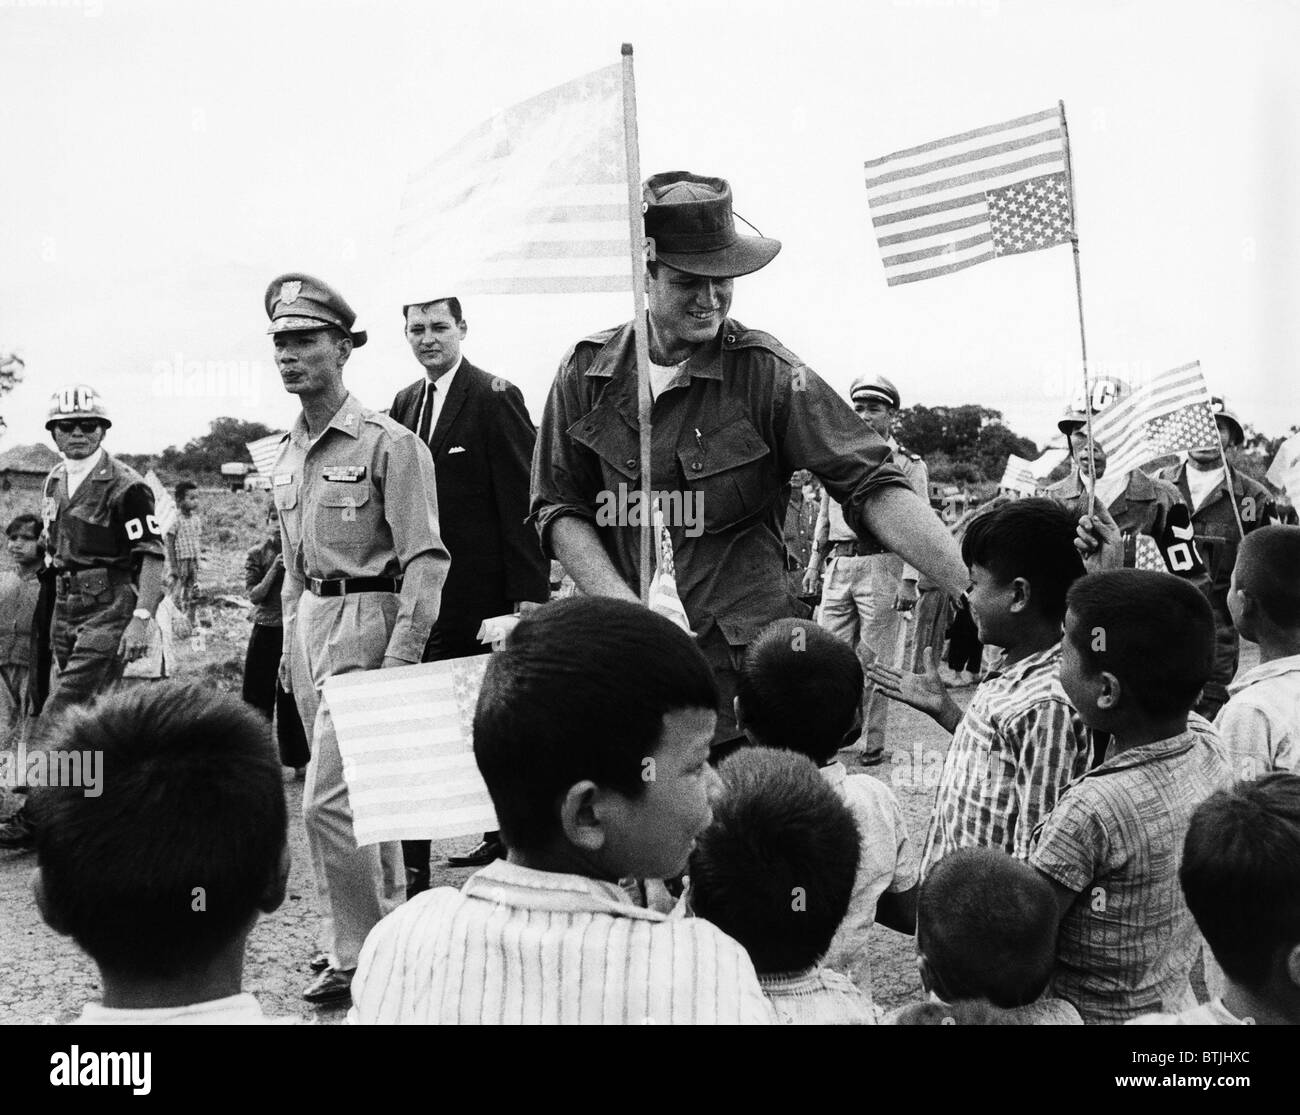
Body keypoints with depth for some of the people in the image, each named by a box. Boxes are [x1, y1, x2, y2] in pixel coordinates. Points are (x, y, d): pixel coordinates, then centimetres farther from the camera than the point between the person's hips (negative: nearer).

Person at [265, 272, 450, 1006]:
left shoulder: (389, 443, -11)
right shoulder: (288, 456, 13)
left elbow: (425, 560, -15)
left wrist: (400, 661, -20)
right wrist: (290, 644, 16)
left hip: (366, 621, -8)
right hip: (309, 623, 8)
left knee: (328, 800, -10)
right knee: (361, 794, 16)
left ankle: (358, 957, 3)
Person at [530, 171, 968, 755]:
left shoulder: (767, 371, -7)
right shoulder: (587, 370, 2)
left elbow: (873, 486, -11)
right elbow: (558, 508, 5)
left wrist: (973, 588, -23)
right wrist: (625, 607, -11)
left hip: (744, 666, -2)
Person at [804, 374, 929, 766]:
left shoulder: (908, 465, 1)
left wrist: (908, 580, -13)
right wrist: (814, 563, 18)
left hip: (882, 566, -5)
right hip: (840, 564, 5)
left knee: (874, 663, -1)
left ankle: (873, 744, 7)